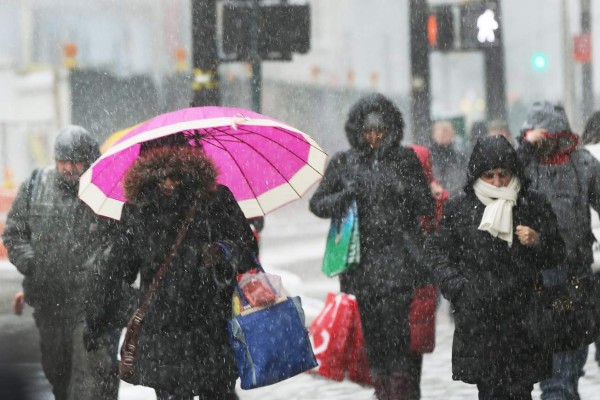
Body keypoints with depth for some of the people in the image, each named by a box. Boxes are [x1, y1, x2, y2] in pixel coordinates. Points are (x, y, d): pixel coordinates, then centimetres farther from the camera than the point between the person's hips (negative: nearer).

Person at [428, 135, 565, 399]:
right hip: (477, 315, 0)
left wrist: (538, 243, -9)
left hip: (521, 315, 0)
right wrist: (456, 287, -2)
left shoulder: (533, 205, 6)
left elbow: (558, 253, 12)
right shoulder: (458, 209, 5)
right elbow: (440, 252, 12)